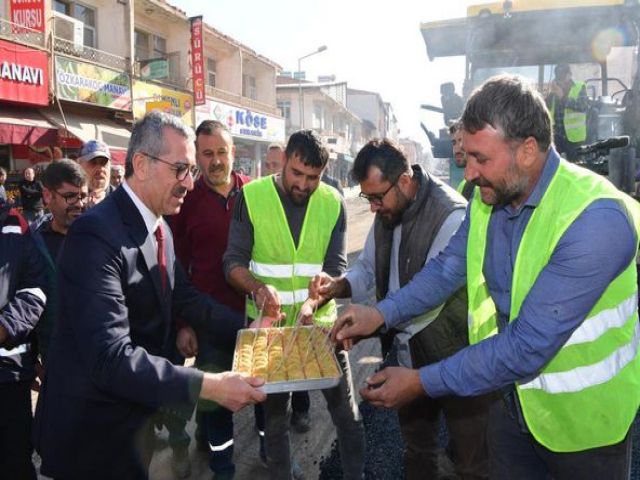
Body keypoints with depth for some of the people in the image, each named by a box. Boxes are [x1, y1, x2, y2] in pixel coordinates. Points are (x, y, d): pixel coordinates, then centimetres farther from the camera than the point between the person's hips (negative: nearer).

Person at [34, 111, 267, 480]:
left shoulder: (159, 227, 1)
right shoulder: (96, 235, -27)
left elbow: (183, 295, 8)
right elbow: (110, 358, -33)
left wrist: (246, 327, -2)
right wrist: (208, 386, -35)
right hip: (95, 431, -8)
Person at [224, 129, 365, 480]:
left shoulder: (333, 204, -3)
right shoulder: (251, 197, -8)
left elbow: (335, 268, -8)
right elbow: (233, 261, -8)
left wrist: (312, 301, -27)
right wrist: (258, 287, -28)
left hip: (320, 321, 1)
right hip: (268, 323, -1)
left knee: (344, 407, 9)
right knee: (274, 408, 17)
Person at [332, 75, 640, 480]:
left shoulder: (596, 218, -29)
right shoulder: (488, 197, -7)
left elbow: (529, 345, -31)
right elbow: (448, 268, 4)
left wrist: (422, 382, -26)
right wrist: (382, 314, -9)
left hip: (584, 418, -5)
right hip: (512, 397, 5)